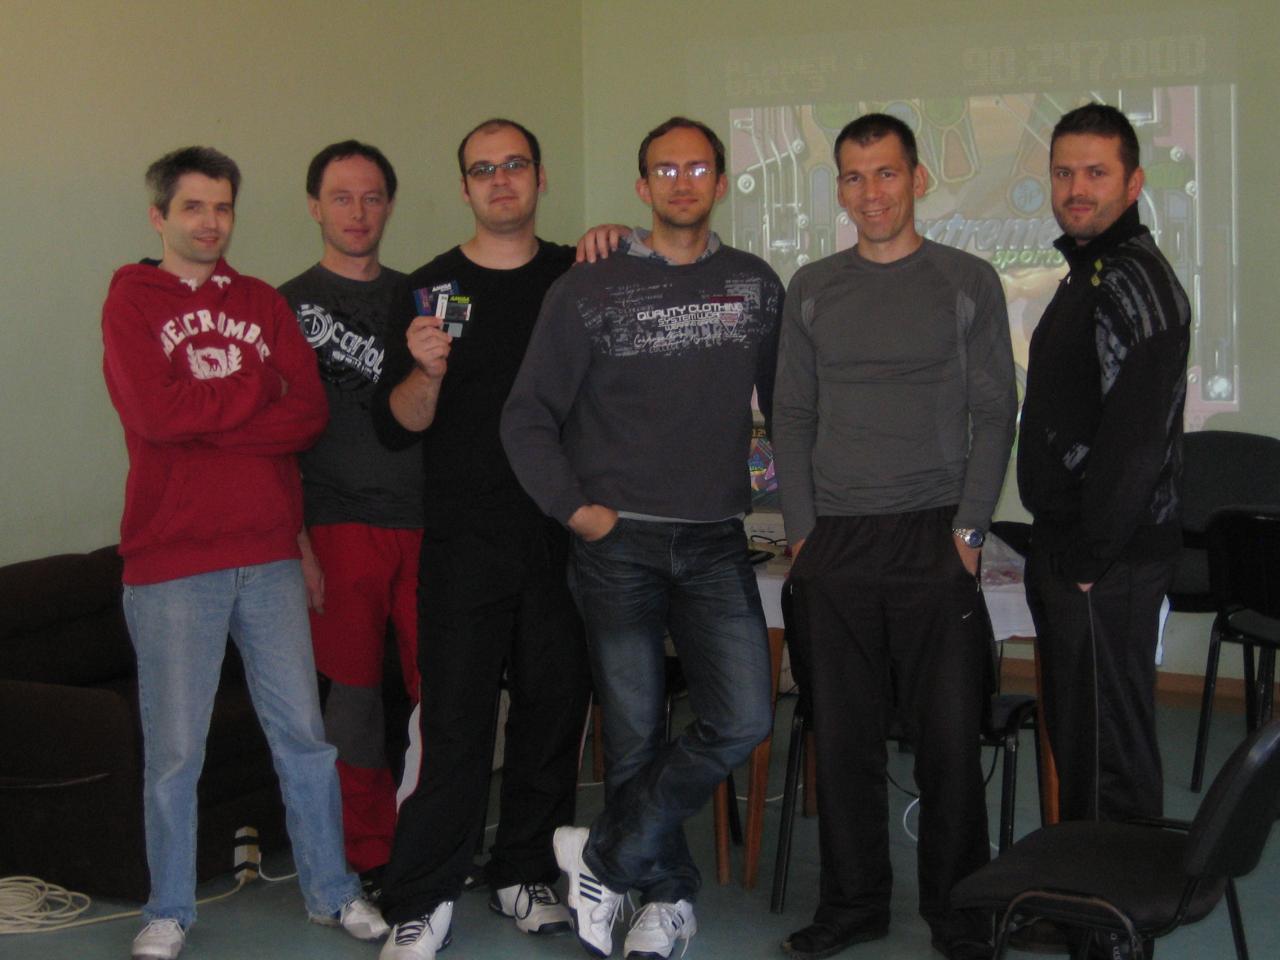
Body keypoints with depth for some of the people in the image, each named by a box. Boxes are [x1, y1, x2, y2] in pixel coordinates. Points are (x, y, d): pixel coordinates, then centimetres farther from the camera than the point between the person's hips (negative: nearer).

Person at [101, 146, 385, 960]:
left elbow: (309, 415, -1)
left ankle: (332, 892, 23)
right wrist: (257, 387, -7)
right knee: (175, 750, 3)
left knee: (303, 732, 9)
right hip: (172, 562, -3)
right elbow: (155, 414, -15)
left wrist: (204, 418, -11)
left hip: (269, 555, 4)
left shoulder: (264, 303, 12)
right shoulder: (132, 302, 2)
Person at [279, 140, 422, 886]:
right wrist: (296, 542, -8)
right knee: (354, 692, 2)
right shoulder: (289, 306, 5)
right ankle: (371, 856, 14)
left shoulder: (417, 297, 16)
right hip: (339, 526, -3)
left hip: (425, 522, 3)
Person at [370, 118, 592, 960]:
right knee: (455, 717, -5)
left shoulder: (576, 278, 9)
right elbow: (397, 426, 2)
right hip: (465, 542, -2)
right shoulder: (432, 287, 4)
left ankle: (526, 875, 23)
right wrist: (426, 371, -21)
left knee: (555, 705, 8)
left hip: (563, 534, 2)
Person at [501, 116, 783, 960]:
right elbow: (528, 418, 2)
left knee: (742, 722, -8)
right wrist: (575, 508, -6)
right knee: (636, 734, 3)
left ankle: (604, 859, 7)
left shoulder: (756, 286, 8)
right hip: (619, 545, -2)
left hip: (716, 543, 2)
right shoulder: (590, 291, 0)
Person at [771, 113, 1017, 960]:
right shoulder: (812, 288, 11)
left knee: (948, 734, -1)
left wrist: (969, 527, -6)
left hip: (932, 540, -2)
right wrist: (801, 529, 2)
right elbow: (792, 415, 11)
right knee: (844, 737, 5)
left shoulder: (969, 282, 4)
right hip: (834, 546, 2)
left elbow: (995, 413, 2)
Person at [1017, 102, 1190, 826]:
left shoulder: (1136, 283, -16)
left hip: (1109, 559, -10)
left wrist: (1090, 559, -19)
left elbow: (1135, 440, -23)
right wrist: (1057, 546, 16)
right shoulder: (1088, 273, 18)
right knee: (1075, 733, 18)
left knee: (1106, 745, -3)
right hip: (1069, 548, 10)